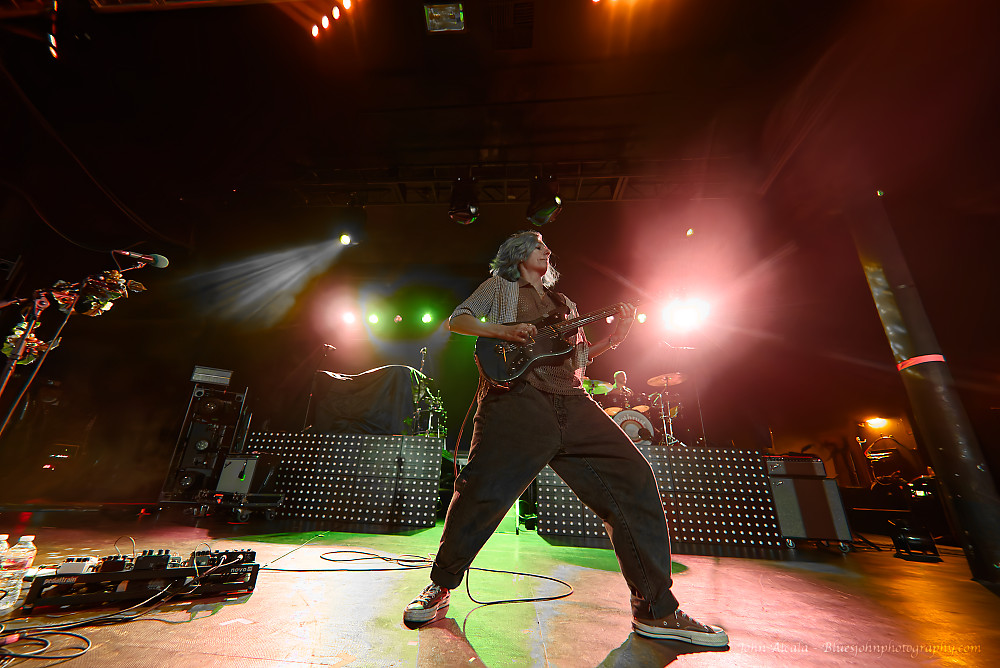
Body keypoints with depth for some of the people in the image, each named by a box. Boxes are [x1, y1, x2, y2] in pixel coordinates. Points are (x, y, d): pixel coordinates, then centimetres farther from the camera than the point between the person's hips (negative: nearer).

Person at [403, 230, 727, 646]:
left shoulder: (563, 302, 33)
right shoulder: (500, 287, 21)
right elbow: (457, 319, 11)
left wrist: (614, 337, 14)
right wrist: (502, 331, -6)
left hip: (573, 403, 5)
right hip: (517, 398, -4)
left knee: (634, 480, -4)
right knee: (482, 491, -14)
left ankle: (655, 610, 10)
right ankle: (440, 587, 14)